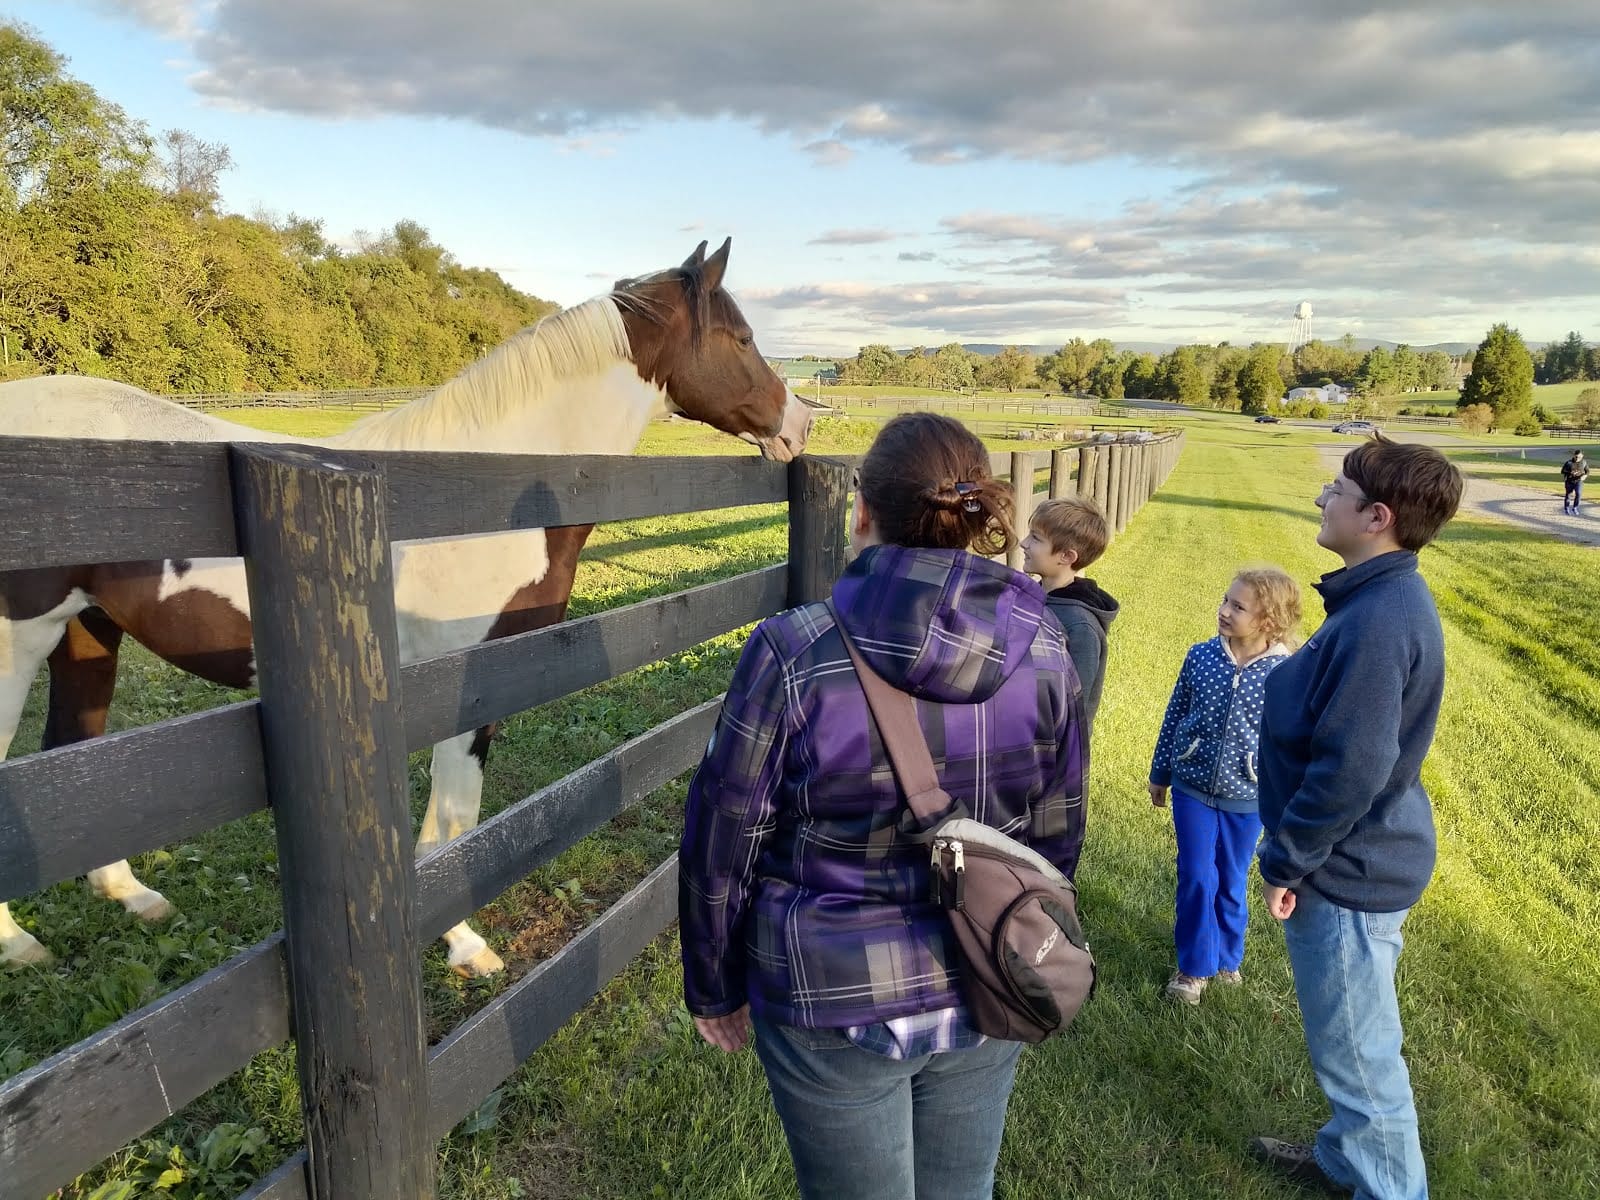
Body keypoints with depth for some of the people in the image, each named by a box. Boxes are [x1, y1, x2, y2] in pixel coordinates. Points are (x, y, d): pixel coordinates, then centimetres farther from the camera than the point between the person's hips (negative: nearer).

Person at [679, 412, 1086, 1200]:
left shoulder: (794, 654, -22)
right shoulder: (1043, 651, -9)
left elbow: (722, 849, -13)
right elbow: (1056, 838, 2)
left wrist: (713, 989, 4)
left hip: (835, 1004, -3)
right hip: (987, 1001, 4)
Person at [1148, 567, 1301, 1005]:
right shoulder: (1200, 656, -9)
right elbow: (1174, 717, 2)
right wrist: (1159, 774, 10)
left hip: (1247, 798, -1)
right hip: (1192, 788, 1)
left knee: (1232, 883, 15)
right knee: (1196, 878, 3)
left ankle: (1226, 956, 37)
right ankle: (1195, 965, 20)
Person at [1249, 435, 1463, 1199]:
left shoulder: (1377, 621, -27)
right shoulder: (1386, 598, 5)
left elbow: (1351, 769, -28)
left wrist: (1286, 861, -16)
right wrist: (1296, 854, 18)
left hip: (1348, 872, -10)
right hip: (1363, 858, 10)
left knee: (1357, 1050, 9)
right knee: (1354, 1039, 26)